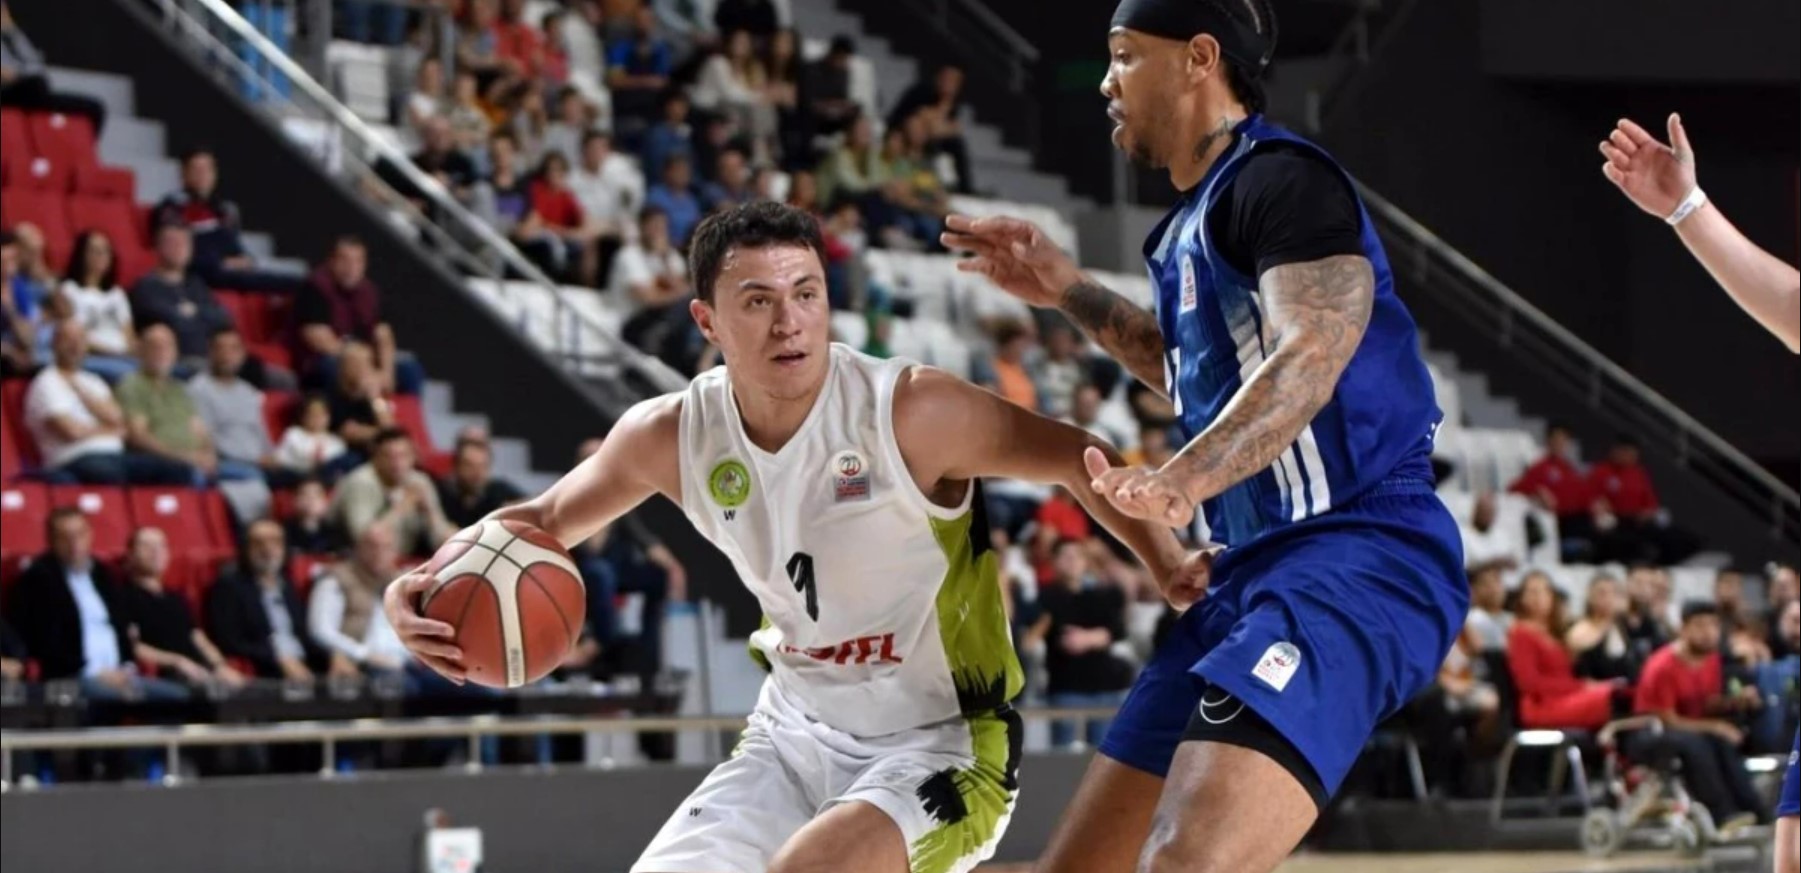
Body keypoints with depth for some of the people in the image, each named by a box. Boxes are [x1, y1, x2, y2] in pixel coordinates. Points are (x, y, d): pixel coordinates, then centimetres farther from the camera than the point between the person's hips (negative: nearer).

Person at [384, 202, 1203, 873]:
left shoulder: (910, 413, -22)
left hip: (941, 746, -6)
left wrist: (1170, 566, -25)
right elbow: (544, 520, 11)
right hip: (797, 733, 6)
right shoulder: (671, 435, -6)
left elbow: (1084, 463, -11)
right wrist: (427, 586, -7)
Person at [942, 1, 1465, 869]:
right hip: (1257, 570, 11)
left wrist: (1185, 479, -41)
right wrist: (1066, 292, 33)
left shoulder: (1280, 178, -10)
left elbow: (1313, 354, -27)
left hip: (1356, 560, -11)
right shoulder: (1192, 224, 20)